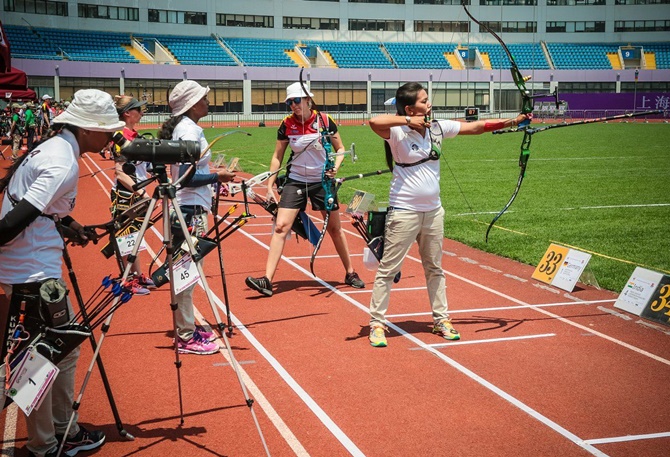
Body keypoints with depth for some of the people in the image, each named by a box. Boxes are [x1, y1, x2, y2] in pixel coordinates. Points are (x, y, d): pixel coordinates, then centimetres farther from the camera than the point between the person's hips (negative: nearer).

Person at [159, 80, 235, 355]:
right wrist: (217, 176, -12)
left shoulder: (183, 127, 14)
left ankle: (188, 328, 25)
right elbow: (186, 177, -21)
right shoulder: (190, 130, -16)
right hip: (191, 209, -10)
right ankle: (186, 338, 1)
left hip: (190, 207, 10)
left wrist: (213, 180, 11)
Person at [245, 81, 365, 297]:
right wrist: (270, 186, -1)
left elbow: (340, 148, 2)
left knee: (335, 228, 7)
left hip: (321, 181, -1)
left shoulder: (324, 121, -8)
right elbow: (277, 156, 3)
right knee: (281, 226, -12)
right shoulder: (286, 124, -4)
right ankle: (267, 280, -15)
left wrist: (335, 166, -17)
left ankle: (350, 273, 24)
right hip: (295, 180, 1)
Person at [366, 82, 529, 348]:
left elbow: (474, 127, 8)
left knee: (435, 269, 17)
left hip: (433, 211, 6)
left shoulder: (438, 128, 3)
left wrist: (511, 122, 2)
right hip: (404, 212, -6)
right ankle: (377, 323, 9)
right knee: (388, 270, -1)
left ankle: (441, 320, 28)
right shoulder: (398, 132, -15)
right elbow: (374, 121, -35)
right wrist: (409, 121, -27)